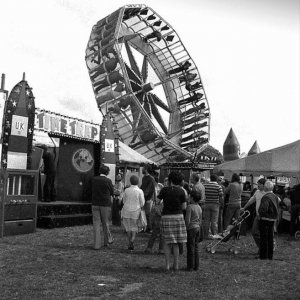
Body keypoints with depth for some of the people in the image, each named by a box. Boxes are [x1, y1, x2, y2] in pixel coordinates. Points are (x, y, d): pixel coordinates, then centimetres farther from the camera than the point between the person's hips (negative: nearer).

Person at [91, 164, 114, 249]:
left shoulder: (94, 179, 0)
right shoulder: (108, 181, -10)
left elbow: (92, 191, 10)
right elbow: (112, 192, 1)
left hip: (95, 204, 2)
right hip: (105, 204, -2)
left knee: (96, 224, 4)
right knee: (105, 223, 13)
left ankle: (96, 244, 3)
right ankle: (107, 240, 28)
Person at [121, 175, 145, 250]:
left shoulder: (126, 190, -5)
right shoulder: (140, 191, -11)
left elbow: (124, 201, 5)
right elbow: (142, 204, -7)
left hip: (126, 211, 2)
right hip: (136, 211, -2)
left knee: (128, 227, 15)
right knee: (134, 228, 13)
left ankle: (129, 244, 17)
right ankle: (132, 240, -10)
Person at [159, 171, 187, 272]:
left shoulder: (164, 190, -6)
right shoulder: (181, 191, -5)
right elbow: (184, 207, -2)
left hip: (166, 217, -1)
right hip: (178, 216, 1)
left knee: (167, 242, 10)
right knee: (176, 243, 12)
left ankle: (167, 265, 8)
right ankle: (176, 265, 15)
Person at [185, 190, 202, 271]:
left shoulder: (190, 207, -15)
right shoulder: (199, 207, 10)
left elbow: (187, 220, -19)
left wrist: (185, 228, -9)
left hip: (191, 228, -7)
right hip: (197, 228, 8)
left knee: (190, 248, -1)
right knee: (196, 248, 12)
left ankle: (190, 266, 4)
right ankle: (196, 266, 16)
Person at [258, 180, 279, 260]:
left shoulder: (266, 197, -19)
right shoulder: (275, 196, 8)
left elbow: (263, 209, -28)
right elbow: (276, 208, 15)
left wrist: (260, 214, -11)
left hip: (265, 219, -8)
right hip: (272, 220, 8)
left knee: (264, 238, 1)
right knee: (270, 238, 15)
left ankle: (263, 256, 6)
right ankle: (270, 256, 23)